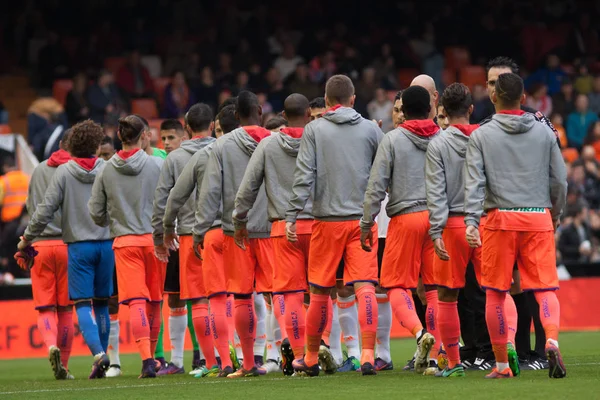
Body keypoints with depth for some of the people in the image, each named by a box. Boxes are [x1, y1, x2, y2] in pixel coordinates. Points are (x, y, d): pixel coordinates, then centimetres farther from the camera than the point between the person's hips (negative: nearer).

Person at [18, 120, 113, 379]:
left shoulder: (63, 172, -4)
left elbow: (45, 211, -6)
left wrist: (27, 238, 7)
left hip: (78, 246, -2)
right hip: (106, 244, 2)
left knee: (83, 304, -3)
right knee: (102, 303, 12)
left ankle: (98, 353, -22)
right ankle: (101, 354, 12)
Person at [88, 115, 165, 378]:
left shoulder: (106, 171, 2)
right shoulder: (156, 167, -3)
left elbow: (95, 213, 6)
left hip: (124, 241, 0)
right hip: (154, 239, 0)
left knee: (136, 301, -7)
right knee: (154, 302, 12)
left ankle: (146, 359, -22)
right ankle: (151, 355, 21)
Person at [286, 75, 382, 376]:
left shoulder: (314, 130, 1)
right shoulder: (371, 130, 5)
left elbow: (304, 176, -6)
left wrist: (291, 216, -6)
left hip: (327, 220, 0)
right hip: (363, 218, 0)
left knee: (319, 292, 9)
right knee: (365, 287, -6)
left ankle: (311, 358, 19)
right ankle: (368, 355, -18)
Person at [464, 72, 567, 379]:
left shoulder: (481, 136, 2)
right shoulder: (544, 132, 7)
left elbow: (474, 181, -7)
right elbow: (559, 179, 10)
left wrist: (471, 221, -12)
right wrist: (556, 214, 24)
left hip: (500, 218, -1)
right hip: (539, 219, 1)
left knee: (495, 293, 7)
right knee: (545, 288, 1)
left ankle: (502, 364, 10)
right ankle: (552, 340, -26)